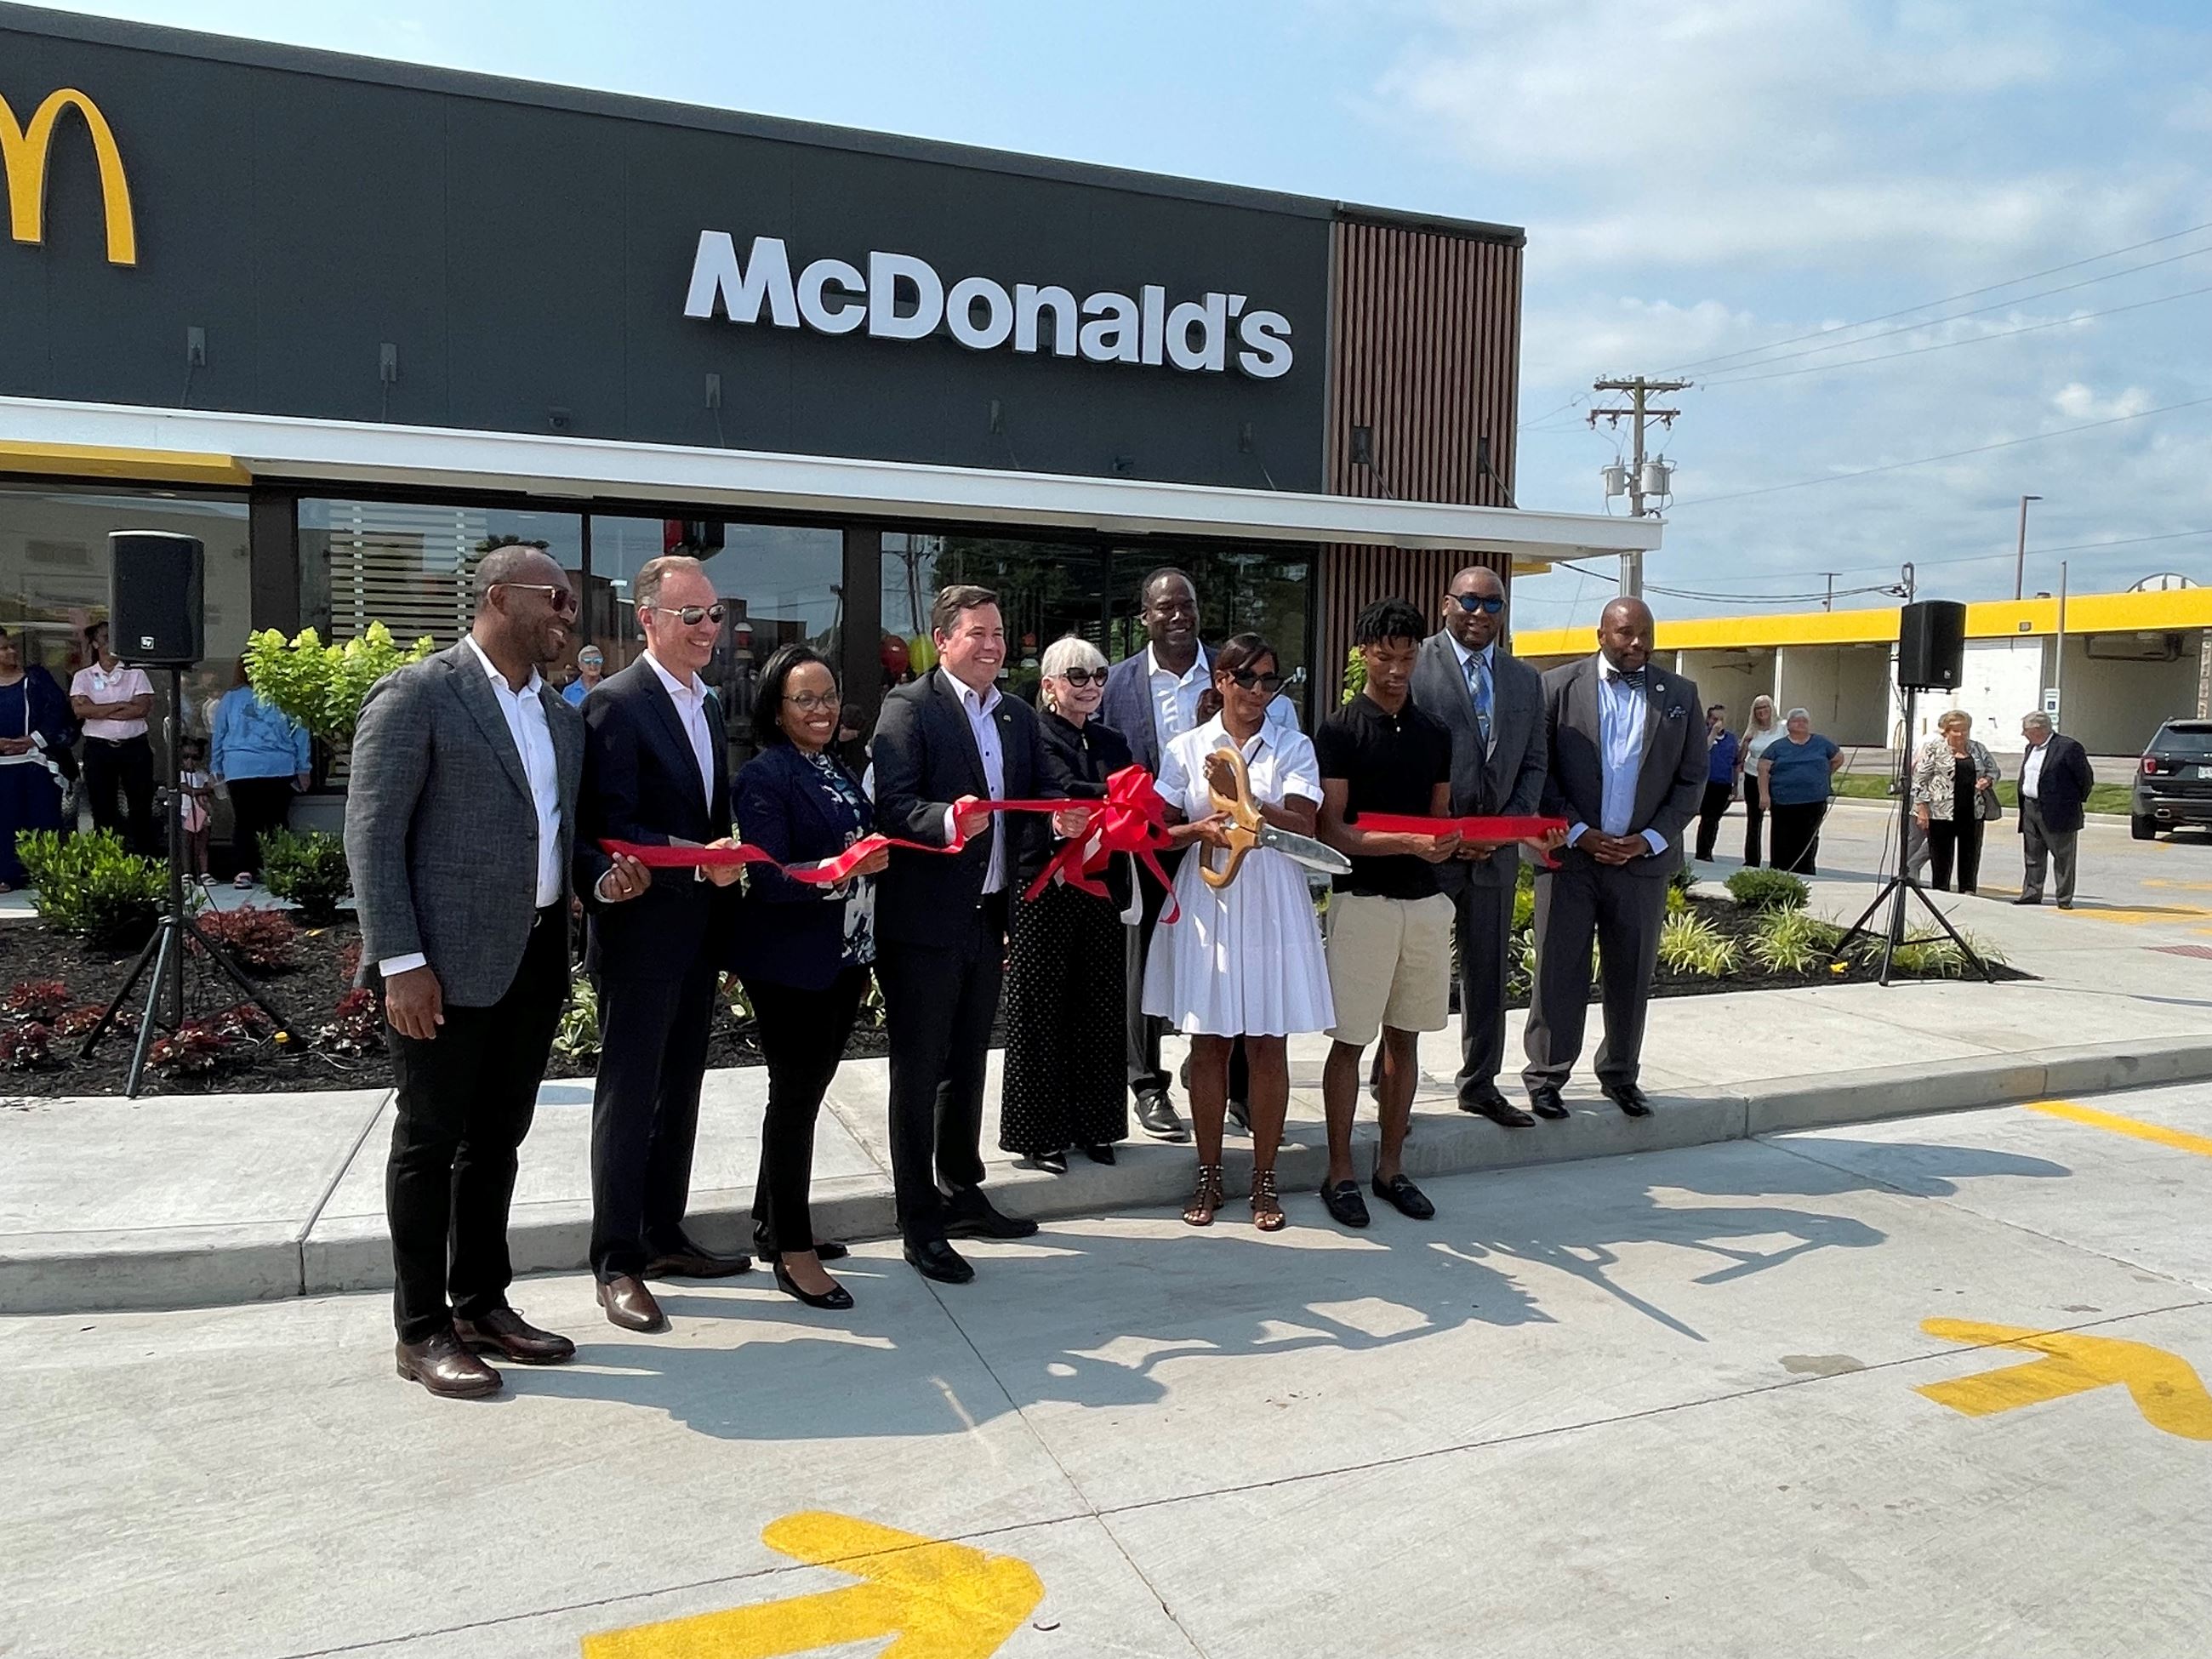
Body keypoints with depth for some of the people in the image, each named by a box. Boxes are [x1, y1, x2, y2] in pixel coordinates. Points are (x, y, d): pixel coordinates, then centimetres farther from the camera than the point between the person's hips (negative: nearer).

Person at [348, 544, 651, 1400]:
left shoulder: (561, 715, 13)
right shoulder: (416, 695, -9)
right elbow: (373, 833, -12)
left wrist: (600, 877, 1)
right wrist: (402, 961, -17)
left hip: (535, 957, 7)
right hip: (448, 961, -7)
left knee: (497, 1138, 16)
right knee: (430, 1142, 5)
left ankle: (482, 1305, 29)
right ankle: (422, 1329, 17)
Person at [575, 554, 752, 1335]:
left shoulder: (706, 707, 13)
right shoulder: (616, 703, -13)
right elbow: (611, 829, -19)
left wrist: (725, 897, 11)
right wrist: (697, 859, -28)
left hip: (699, 934, 8)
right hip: (642, 934, -8)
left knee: (680, 1091, 16)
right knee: (630, 1096, 1)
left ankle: (664, 1235, 29)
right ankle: (617, 1264, 12)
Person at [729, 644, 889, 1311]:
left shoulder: (837, 768, 10)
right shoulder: (764, 776, -12)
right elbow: (770, 878, -17)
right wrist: (844, 869, -32)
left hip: (844, 956, 7)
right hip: (789, 962, -7)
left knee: (805, 1091, 15)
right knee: (796, 1096, 0)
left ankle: (774, 1224, 30)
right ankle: (793, 1252, 11)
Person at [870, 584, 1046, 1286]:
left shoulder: (1019, 718, 13)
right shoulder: (909, 706, -9)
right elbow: (893, 806, -20)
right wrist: (947, 820, -38)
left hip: (988, 916, 7)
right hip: (923, 919, -7)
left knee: (968, 1064, 19)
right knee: (919, 1070, 3)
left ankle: (962, 1194, 35)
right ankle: (920, 1225, 13)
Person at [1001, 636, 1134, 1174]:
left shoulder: (1112, 743, 16)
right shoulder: (1030, 737, -3)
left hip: (1100, 891, 6)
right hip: (1044, 888, -5)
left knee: (1099, 1008, 9)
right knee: (1042, 1010, 2)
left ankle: (1092, 1124, 21)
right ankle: (1040, 1132, 12)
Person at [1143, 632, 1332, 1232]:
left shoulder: (1294, 747, 3)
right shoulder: (1186, 747, 5)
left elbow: (1303, 826, -9)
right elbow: (1162, 829, 4)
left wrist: (1240, 794, -19)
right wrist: (1200, 829, -15)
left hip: (1271, 905, 0)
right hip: (1206, 902, 1)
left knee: (1268, 1043, 4)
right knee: (1208, 1043, 6)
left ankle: (1264, 1179, 17)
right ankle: (1209, 1176, 19)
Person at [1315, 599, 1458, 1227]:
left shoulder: (1435, 733, 11)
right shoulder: (1339, 732, -5)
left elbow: (1439, 816, 17)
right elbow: (1332, 831, -11)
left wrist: (1457, 839, -6)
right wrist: (1408, 843, -22)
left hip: (1425, 899, 5)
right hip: (1363, 899, -5)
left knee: (1403, 1038, 12)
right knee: (1350, 1041, 2)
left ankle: (1390, 1167, 23)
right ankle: (1340, 1174, 13)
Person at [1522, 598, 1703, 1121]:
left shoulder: (1680, 696, 8)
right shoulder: (1558, 686, 0)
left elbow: (1692, 779, 8)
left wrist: (1650, 839, -4)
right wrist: (1580, 834, -10)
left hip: (1644, 857, 3)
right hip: (1570, 854, -2)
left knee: (1632, 974, 10)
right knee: (1559, 969, 0)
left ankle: (1620, 1074, 24)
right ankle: (1546, 1075, 11)